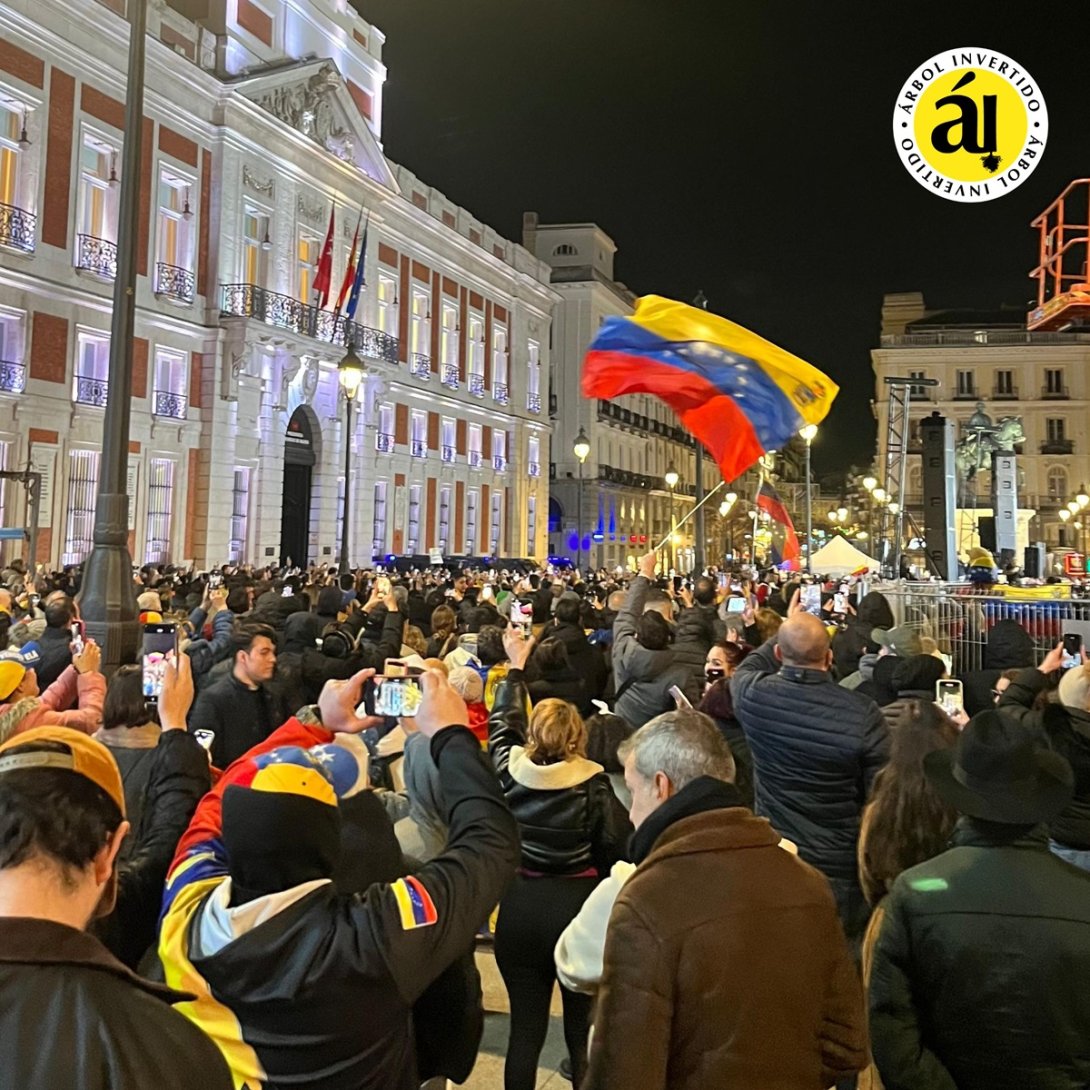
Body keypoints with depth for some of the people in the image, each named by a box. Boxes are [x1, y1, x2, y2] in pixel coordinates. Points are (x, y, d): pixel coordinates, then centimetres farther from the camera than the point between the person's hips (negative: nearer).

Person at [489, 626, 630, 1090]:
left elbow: (502, 722, 13)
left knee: (525, 1026, 13)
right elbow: (617, 848, -11)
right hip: (579, 906, -2)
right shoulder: (593, 784, -13)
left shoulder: (508, 769, -5)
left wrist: (515, 667, 24)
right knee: (584, 1026, 15)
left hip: (519, 908, 2)